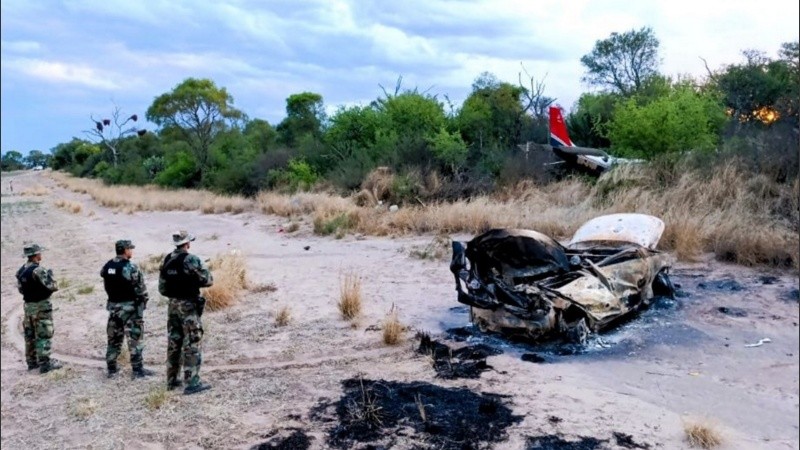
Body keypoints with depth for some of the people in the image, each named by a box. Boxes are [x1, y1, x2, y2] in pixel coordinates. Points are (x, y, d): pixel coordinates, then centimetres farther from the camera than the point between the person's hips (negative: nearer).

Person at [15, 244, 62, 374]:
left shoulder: (21, 271, 6)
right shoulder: (38, 270, -20)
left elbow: (21, 289, 14)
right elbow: (52, 286, -21)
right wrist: (50, 275, -5)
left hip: (28, 306, 8)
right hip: (41, 306, -8)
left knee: (30, 335, 15)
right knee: (43, 335, -3)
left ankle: (32, 361, 24)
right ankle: (45, 363, -2)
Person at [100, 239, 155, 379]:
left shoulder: (107, 266, 4)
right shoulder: (130, 267, -17)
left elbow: (106, 285, 10)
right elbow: (140, 288, -14)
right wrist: (144, 301, 1)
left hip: (113, 306, 7)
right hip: (129, 306, -6)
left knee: (114, 339, 15)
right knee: (134, 339, 0)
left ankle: (111, 369, 22)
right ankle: (138, 369, 3)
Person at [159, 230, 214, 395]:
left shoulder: (167, 260, 5)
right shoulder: (191, 260, -17)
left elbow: (162, 287, 10)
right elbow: (208, 280, -12)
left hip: (172, 305, 7)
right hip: (188, 306, -7)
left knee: (173, 343, 15)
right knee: (192, 344, -3)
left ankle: (172, 380, 24)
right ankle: (192, 383, -1)